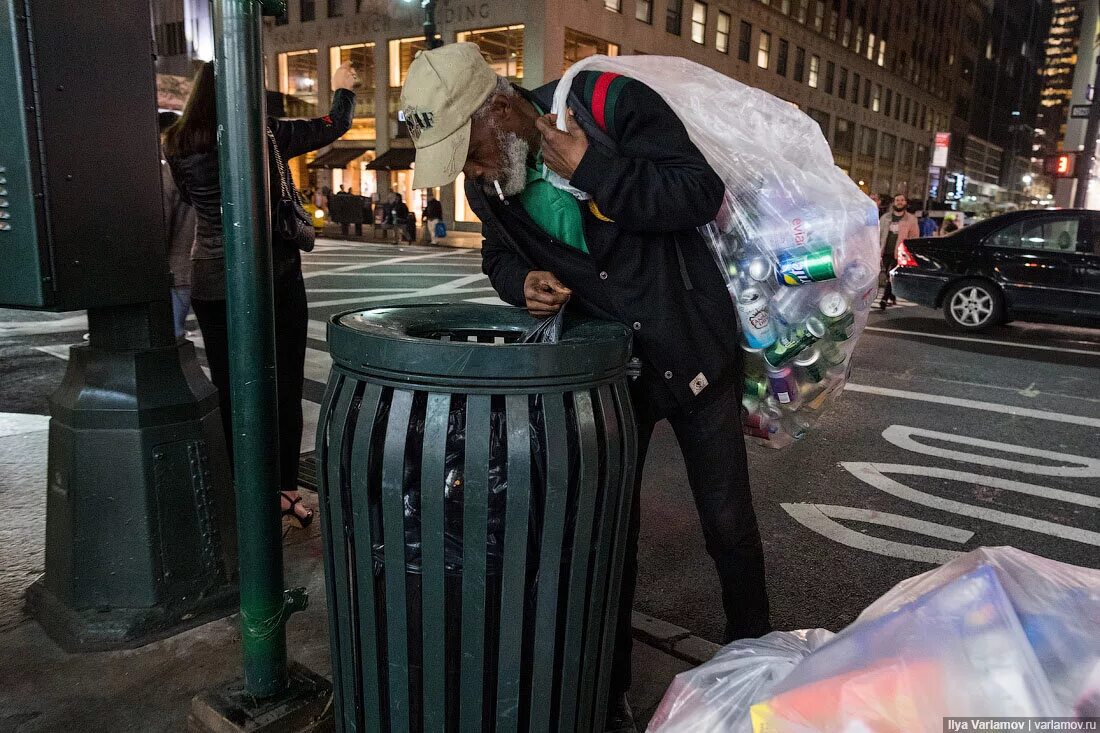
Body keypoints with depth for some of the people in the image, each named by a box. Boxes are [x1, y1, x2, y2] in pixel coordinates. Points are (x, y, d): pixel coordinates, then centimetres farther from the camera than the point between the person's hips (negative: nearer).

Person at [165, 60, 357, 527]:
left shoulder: (178, 147, -1)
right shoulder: (264, 134, -8)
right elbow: (335, 125, 4)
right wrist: (342, 89, 23)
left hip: (210, 283, 3)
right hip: (272, 277, -3)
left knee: (228, 388, 10)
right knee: (283, 385, 8)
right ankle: (284, 488, 14)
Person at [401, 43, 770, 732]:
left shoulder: (610, 103, -19)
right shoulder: (487, 182, -3)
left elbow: (701, 191, -21)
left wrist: (593, 170, -29)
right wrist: (522, 280, -10)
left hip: (694, 352, -3)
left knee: (729, 525, 9)